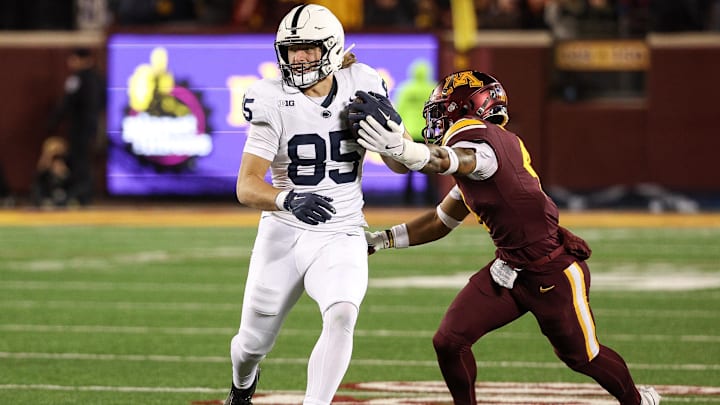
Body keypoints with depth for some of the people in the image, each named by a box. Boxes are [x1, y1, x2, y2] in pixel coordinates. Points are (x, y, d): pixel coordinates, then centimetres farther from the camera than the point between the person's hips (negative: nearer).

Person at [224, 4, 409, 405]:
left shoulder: (362, 90, -5)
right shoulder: (274, 102, -13)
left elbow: (401, 164, 2)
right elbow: (247, 187, -19)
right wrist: (288, 200, -40)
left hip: (341, 236, 1)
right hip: (284, 235, -1)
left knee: (341, 317, -29)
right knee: (254, 342, 13)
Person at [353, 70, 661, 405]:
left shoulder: (478, 139, -22)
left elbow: (445, 162, -48)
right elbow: (441, 222, 18)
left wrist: (402, 150, -68)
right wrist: (384, 239, 11)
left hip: (553, 273, -9)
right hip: (509, 270, 9)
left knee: (582, 356, 14)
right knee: (449, 342, -5)